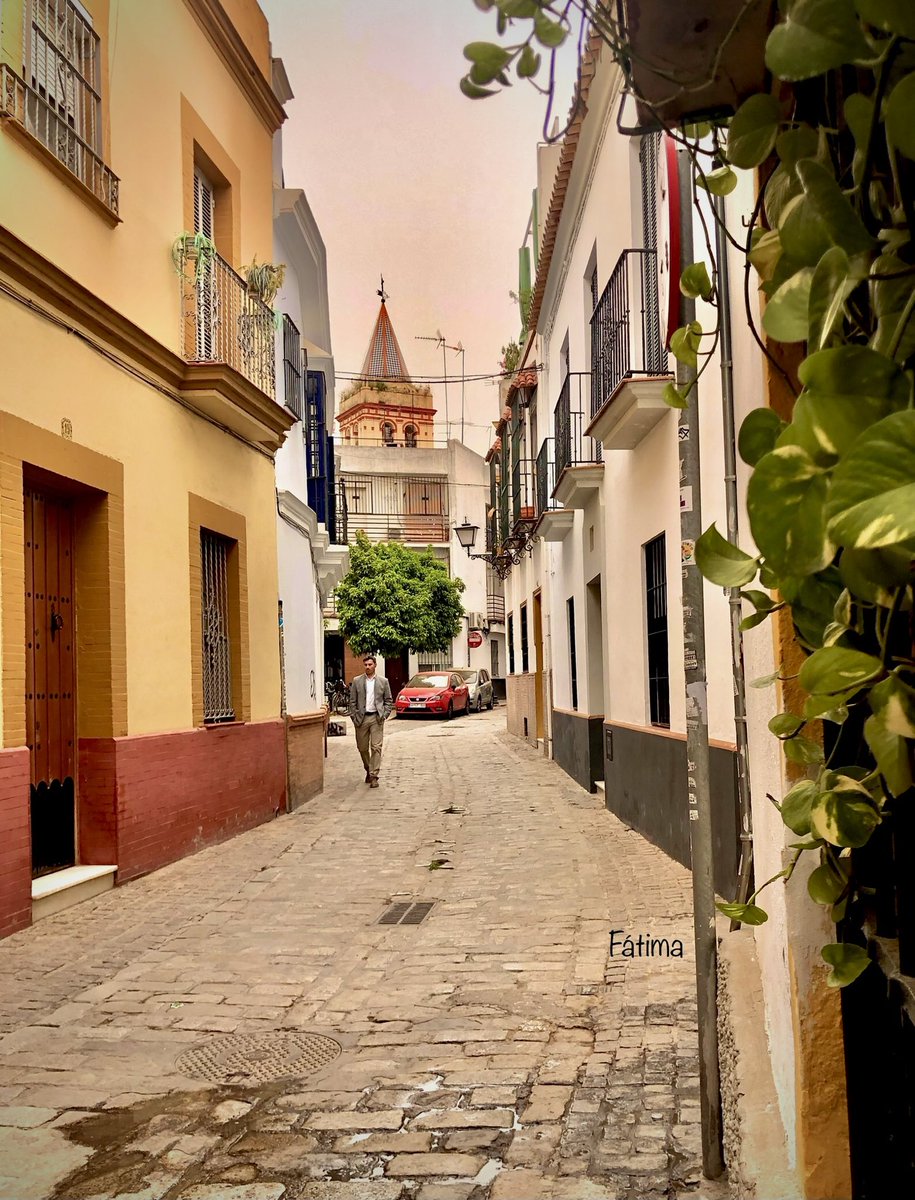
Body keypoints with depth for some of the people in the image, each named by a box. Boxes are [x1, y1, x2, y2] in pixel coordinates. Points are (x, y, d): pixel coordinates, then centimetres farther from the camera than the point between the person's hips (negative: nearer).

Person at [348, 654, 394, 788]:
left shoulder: (383, 681, 5)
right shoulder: (357, 681, 6)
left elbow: (389, 700, 8)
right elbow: (352, 701, 6)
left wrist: (384, 715, -3)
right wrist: (354, 718, -2)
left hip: (376, 718, -1)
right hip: (361, 718, 1)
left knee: (376, 747, -8)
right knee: (362, 748, 9)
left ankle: (374, 776, -7)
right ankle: (368, 770, 30)